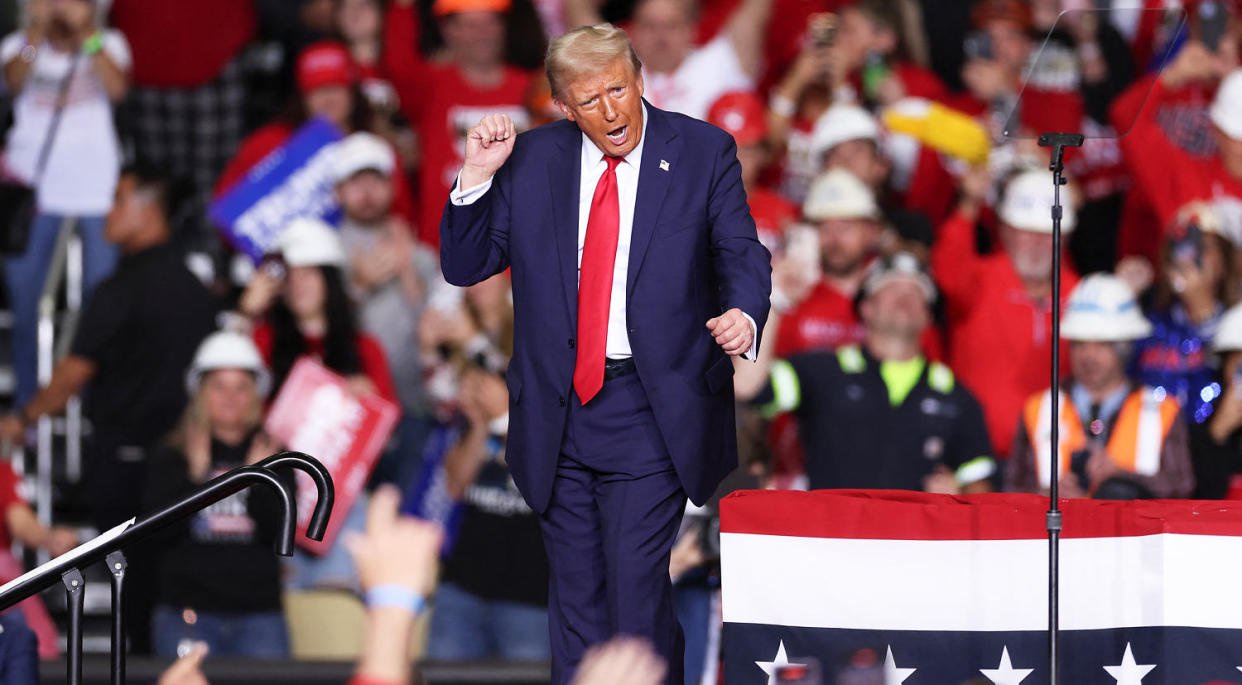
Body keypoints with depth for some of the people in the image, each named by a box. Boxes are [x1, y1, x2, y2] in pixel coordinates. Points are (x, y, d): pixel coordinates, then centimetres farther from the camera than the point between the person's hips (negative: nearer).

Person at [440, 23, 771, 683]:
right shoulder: (531, 159, 4)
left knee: (637, 590, -11)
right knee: (575, 591, 11)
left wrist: (743, 314, -22)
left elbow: (741, 253, 0)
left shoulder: (703, 153, -1)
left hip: (650, 411, -3)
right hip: (558, 409, 3)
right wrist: (477, 176, -9)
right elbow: (464, 265, 6)